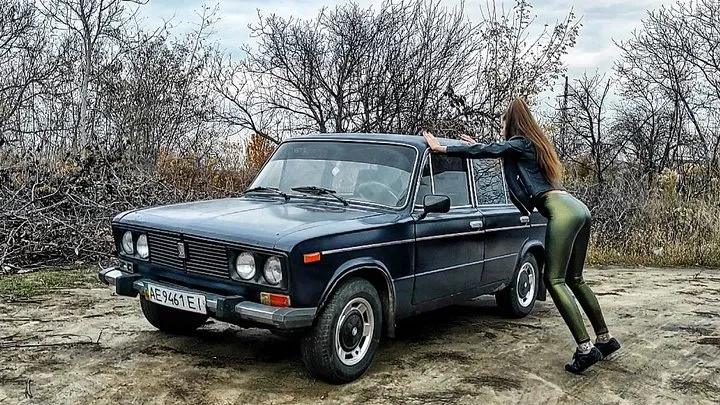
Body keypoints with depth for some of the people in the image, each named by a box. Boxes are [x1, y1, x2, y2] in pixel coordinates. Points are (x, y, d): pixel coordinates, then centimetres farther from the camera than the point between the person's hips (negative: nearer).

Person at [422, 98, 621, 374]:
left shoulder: (519, 144, 1)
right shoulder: (533, 145, 26)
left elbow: (487, 152, -6)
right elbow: (499, 153, 43)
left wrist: (441, 148, 0)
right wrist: (479, 147, 46)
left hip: (562, 212, -9)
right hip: (577, 209, 9)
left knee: (554, 280, -9)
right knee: (574, 279, 15)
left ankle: (585, 348, -14)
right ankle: (605, 339, 21)